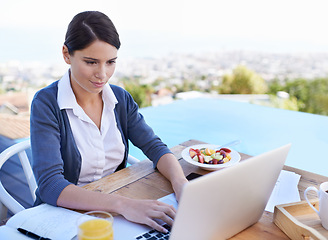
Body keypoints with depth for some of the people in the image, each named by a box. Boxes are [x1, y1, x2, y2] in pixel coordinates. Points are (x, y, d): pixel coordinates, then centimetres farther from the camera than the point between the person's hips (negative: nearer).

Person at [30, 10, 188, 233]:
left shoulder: (121, 99, 1)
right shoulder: (46, 104, -15)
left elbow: (155, 147, -1)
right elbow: (49, 185, -23)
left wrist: (181, 184, -21)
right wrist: (122, 204, -35)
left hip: (115, 213, 3)